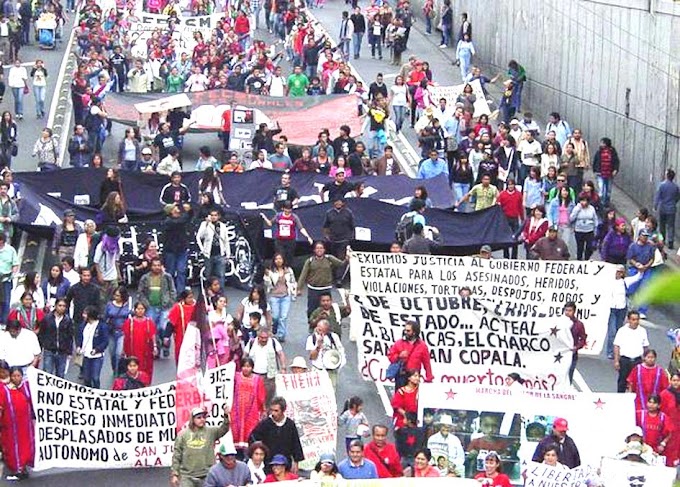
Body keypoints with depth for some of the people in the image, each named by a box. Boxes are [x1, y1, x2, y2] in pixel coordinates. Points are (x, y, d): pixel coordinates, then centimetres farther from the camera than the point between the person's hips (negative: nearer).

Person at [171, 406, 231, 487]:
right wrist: (174, 474, 1)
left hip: (206, 477, 1)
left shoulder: (210, 432, 5)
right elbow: (176, 455, 4)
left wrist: (226, 416, -30)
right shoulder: (183, 434, 3)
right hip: (187, 477, -1)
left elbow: (223, 429, -12)